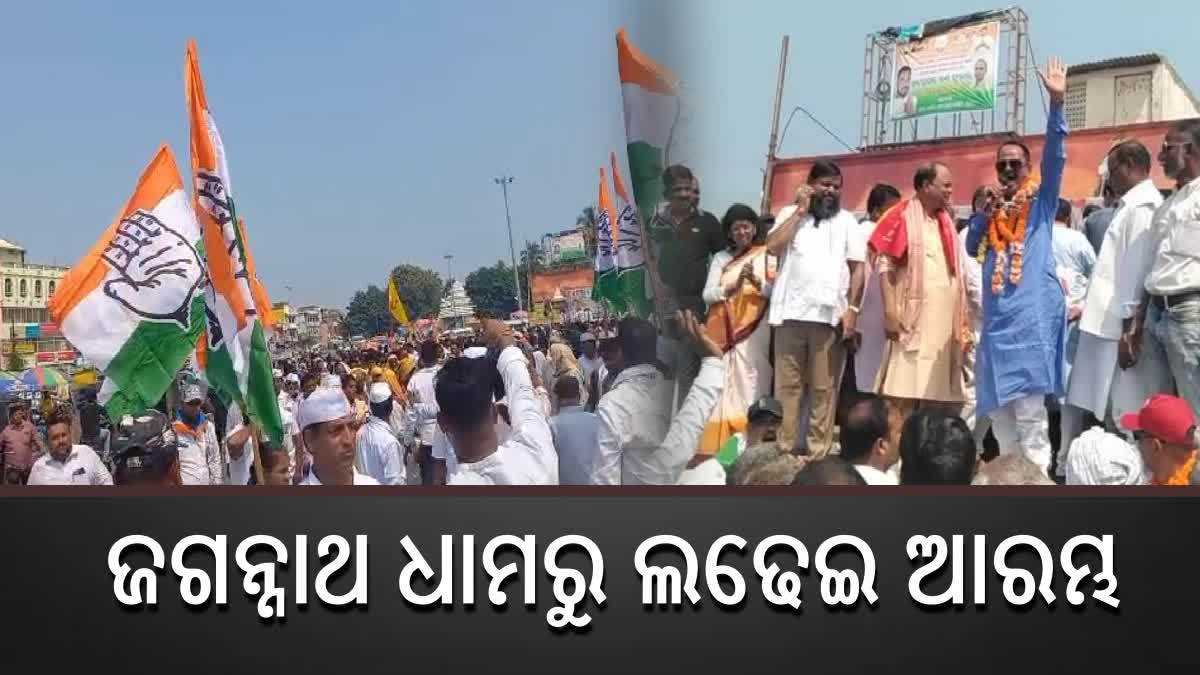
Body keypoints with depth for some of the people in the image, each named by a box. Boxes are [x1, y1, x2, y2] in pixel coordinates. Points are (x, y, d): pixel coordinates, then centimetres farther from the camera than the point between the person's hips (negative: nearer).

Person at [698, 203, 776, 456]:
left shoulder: (767, 256, 7)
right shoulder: (721, 258, 15)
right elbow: (707, 295, 6)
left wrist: (756, 281, -18)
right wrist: (733, 286, -10)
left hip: (754, 331, -2)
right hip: (723, 332, 2)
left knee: (750, 384, -9)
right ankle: (717, 444, -2)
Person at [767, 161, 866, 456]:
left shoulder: (846, 220, 13)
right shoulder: (790, 214, 12)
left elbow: (857, 267, 8)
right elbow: (773, 247, -5)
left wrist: (852, 308, -3)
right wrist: (800, 210, -1)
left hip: (830, 314, 0)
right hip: (791, 312, 0)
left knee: (824, 387, 0)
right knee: (788, 385, 1)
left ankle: (819, 450, 4)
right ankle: (784, 448, 4)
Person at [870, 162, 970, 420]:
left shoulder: (946, 221, 19)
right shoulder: (902, 216, -1)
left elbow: (958, 272, 19)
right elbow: (885, 266, -8)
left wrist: (963, 322, 13)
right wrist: (890, 312, -17)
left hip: (945, 319, 6)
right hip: (913, 317, -6)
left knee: (936, 393, 5)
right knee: (904, 392, -10)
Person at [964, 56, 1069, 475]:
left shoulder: (1041, 202, 8)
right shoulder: (990, 211, 20)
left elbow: (1055, 156, -6)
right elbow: (971, 249, 11)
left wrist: (1056, 102, -18)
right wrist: (985, 215, -5)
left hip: (1032, 318, -5)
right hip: (997, 320, 5)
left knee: (1030, 415, -9)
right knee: (999, 410, 10)